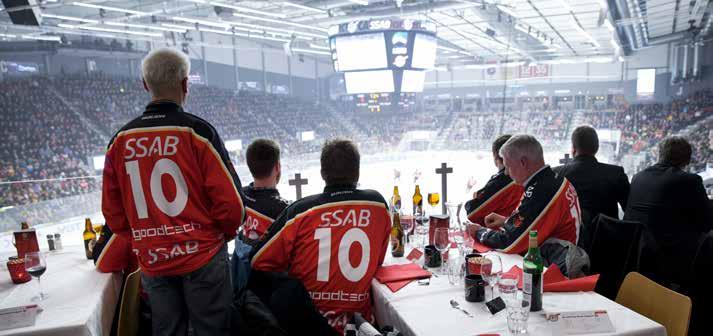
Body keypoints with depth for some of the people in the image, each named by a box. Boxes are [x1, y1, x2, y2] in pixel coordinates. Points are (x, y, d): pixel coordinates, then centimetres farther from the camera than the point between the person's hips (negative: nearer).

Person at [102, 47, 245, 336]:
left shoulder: (120, 140, 0)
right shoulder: (196, 131, -14)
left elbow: (112, 211, 6)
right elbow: (231, 201, -15)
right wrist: (226, 234, 4)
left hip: (151, 261, 5)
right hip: (202, 257, -4)